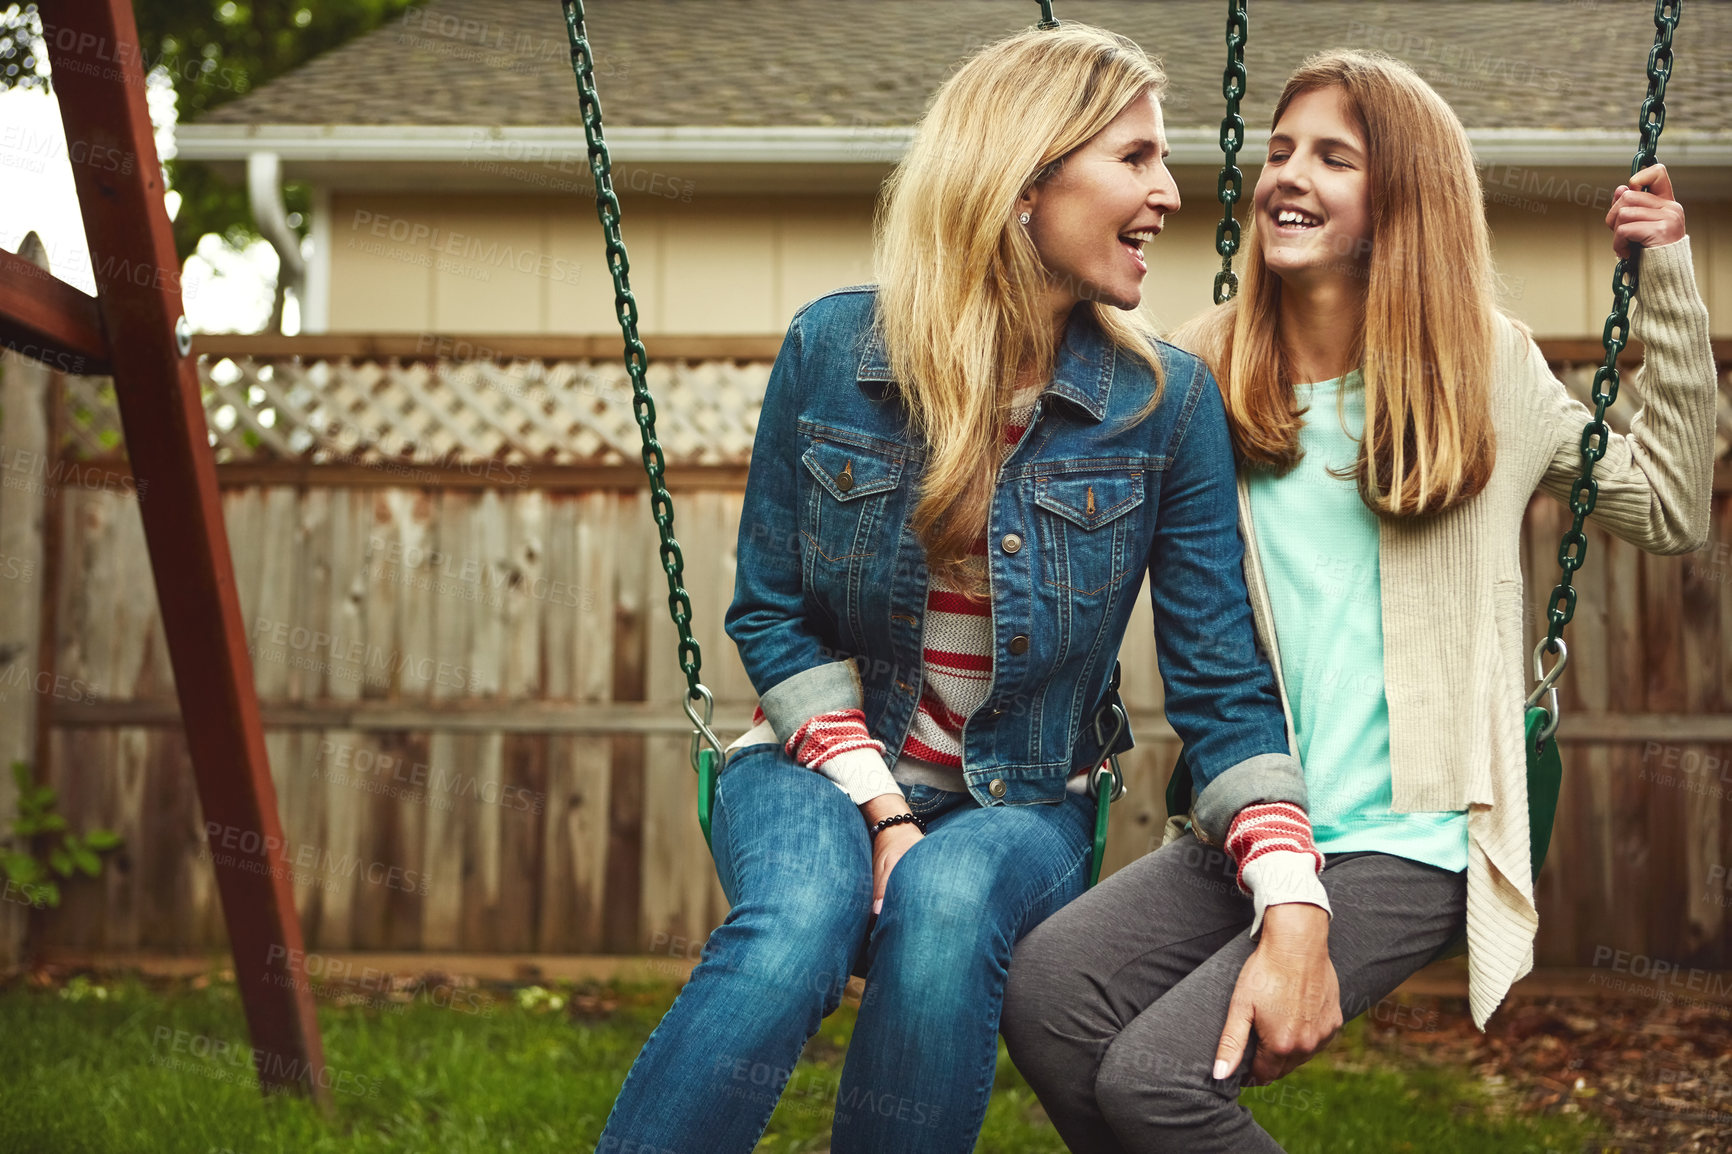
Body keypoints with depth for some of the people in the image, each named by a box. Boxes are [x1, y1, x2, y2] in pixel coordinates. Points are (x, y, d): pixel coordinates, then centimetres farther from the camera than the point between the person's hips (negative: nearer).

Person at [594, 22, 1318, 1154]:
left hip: (1023, 804, 1)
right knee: (796, 926, -34)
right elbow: (772, 613, 0)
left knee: (949, 903, -35)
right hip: (824, 768, 0)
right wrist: (879, 809, -13)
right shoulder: (834, 348, -7)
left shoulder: (1168, 402, -6)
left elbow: (1221, 684, -5)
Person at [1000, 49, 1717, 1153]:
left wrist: (1667, 279, 6)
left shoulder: (1487, 368, 4)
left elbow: (1669, 510, 9)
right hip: (1249, 828, 3)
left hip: (1407, 846, -3)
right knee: (1045, 987, -26)